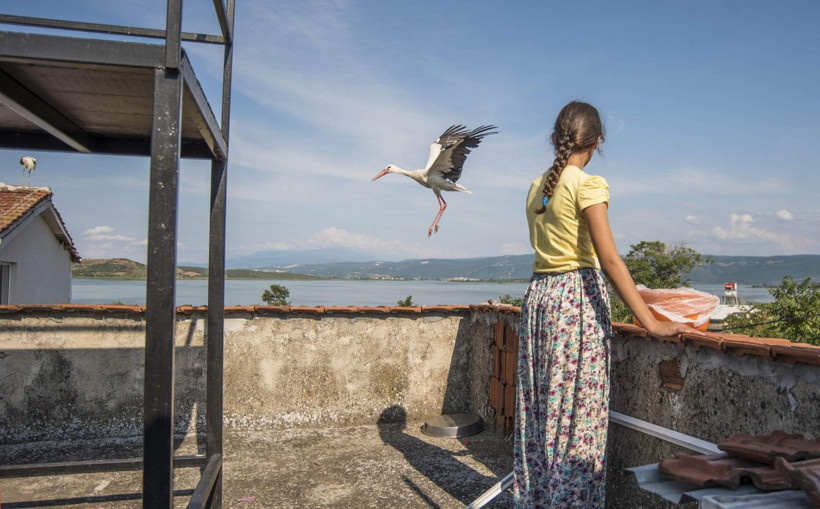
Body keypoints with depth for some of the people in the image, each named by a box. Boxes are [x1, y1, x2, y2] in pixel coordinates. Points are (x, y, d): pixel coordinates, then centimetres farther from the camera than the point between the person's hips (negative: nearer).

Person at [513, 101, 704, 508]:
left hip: (538, 295, 7)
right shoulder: (588, 185, -9)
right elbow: (609, 259, -16)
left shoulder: (537, 187, 12)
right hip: (578, 296, -7)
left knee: (540, 406, 14)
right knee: (577, 412, 1)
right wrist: (650, 322, -17)